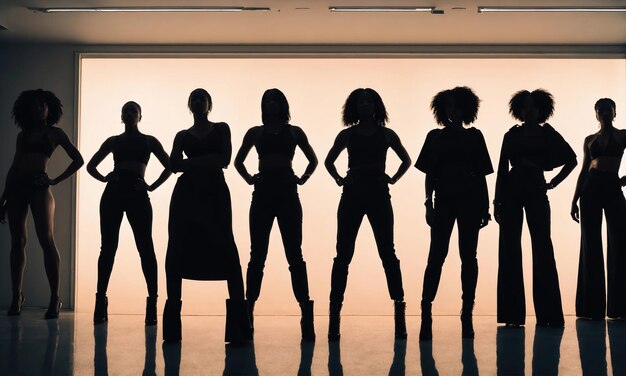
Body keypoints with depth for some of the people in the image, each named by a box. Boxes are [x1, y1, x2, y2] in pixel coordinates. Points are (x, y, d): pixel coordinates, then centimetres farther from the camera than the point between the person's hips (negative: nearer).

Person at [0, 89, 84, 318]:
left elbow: (78, 160, 6)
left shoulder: (55, 133, 9)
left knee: (46, 241, -11)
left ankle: (54, 299, -10)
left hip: (39, 188, -4)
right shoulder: (22, 135, 18)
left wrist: (56, 181, -3)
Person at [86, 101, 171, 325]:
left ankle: (152, 302, -8)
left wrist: (152, 187, -1)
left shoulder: (149, 141, 14)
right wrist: (104, 178, 2)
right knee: (108, 248, 0)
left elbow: (169, 166, 10)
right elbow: (91, 166, 21)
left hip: (137, 194, -2)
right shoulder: (113, 141, 17)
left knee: (145, 247, -8)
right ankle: (100, 301, 4)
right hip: (113, 193, 2)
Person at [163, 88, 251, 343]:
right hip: (187, 192, 2)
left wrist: (192, 161, -4)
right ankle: (172, 329, 1)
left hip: (215, 191, -2)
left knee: (224, 249, -13)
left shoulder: (221, 129, 14)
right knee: (177, 251, -5)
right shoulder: (182, 136, 18)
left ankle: (238, 327, -15)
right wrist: (208, 160, -10)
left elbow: (224, 160, -1)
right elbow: (174, 165, 2)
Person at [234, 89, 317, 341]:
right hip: (262, 193, 1)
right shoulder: (255, 132, 12)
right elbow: (238, 161, 21)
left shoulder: (294, 131, 11)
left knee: (294, 255, -3)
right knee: (257, 255, 1)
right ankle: (249, 310, 5)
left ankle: (306, 311, -5)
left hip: (287, 192, 0)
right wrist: (248, 178, 7)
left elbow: (313, 160, 20)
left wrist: (303, 178, 7)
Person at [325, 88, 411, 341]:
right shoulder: (347, 135, 8)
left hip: (379, 196, 0)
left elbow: (406, 160, 20)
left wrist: (393, 179, 7)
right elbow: (329, 162, 20)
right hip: (352, 196, 0)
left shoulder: (386, 134, 8)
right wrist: (339, 179, 7)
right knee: (343, 255, -2)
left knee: (388, 254, -1)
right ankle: (335, 311, 1)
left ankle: (399, 308, 4)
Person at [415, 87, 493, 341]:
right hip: (444, 201, 0)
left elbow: (481, 174, 9)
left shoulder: (474, 136, 10)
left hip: (470, 201, 1)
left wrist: (485, 207, 5)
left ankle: (467, 314, 5)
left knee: (468, 256, 1)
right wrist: (429, 203, -3)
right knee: (436, 255, -7)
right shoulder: (435, 137, 11)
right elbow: (430, 174, 8)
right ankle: (426, 313, -9)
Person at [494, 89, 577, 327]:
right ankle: (512, 313, 3)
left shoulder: (547, 133, 7)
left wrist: (554, 183, 4)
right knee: (509, 250, -1)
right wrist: (497, 200, 1)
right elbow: (502, 169, 7)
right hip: (511, 193, 1)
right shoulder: (511, 135, 9)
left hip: (536, 193, -1)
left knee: (542, 249, -5)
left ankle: (548, 314, -1)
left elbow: (571, 159, 12)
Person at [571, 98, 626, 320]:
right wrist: (574, 200, 7)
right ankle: (591, 306, 3)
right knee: (591, 246, 0)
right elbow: (584, 170, 13)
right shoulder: (590, 140, 14)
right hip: (590, 188, 2)